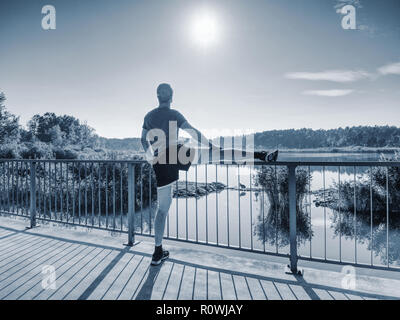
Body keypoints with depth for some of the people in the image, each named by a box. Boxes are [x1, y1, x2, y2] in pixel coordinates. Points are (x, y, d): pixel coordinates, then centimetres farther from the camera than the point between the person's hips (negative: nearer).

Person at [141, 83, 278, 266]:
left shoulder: (148, 117, 16)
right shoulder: (174, 114, 2)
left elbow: (144, 141, 20)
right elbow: (193, 132, -3)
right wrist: (211, 147, 3)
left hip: (160, 165, 4)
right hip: (176, 155, -4)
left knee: (162, 208, 10)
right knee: (218, 152, 2)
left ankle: (158, 253, 16)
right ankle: (260, 156, -4)